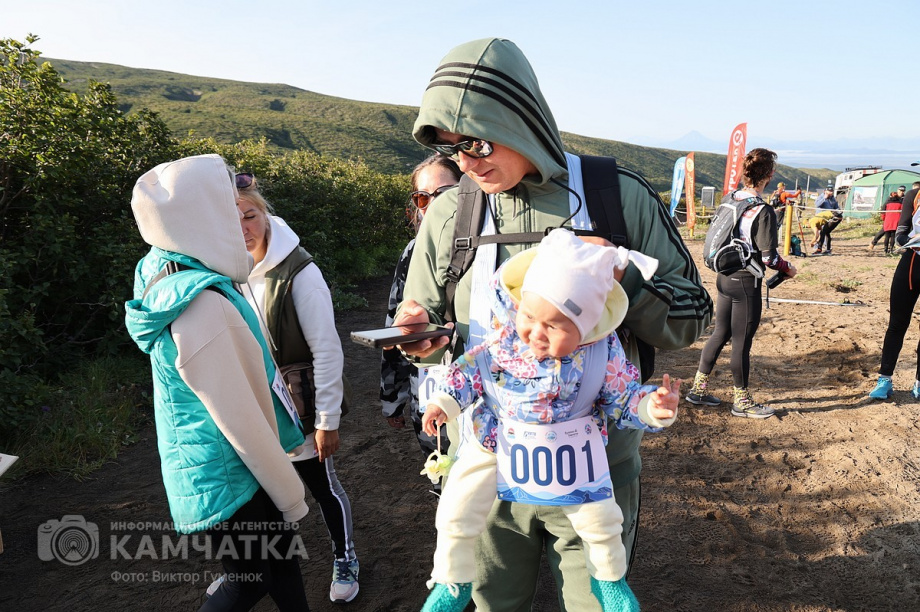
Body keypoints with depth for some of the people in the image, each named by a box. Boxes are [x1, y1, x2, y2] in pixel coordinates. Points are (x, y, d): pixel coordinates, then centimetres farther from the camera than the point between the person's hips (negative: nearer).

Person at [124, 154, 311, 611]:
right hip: (227, 475, -9)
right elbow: (240, 420, -24)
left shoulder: (165, 274, -4)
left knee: (282, 557, 22)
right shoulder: (202, 307, -31)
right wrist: (290, 496, -15)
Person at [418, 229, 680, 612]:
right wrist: (445, 401, -10)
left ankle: (609, 579, 45)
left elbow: (623, 400, -10)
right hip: (495, 442, 1)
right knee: (456, 513, 2)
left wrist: (651, 408, -29)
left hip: (569, 449, 0)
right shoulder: (505, 337, -20)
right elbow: (472, 367, -4)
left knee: (600, 519, 11)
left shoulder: (603, 352, -21)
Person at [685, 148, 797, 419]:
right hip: (747, 283, -7)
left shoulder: (728, 200, 2)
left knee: (720, 333, 18)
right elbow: (768, 256, -17)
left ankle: (698, 388, 25)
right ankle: (741, 401, 18)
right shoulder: (763, 211, -18)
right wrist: (788, 268, 1)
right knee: (742, 342, 4)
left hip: (725, 277, 7)